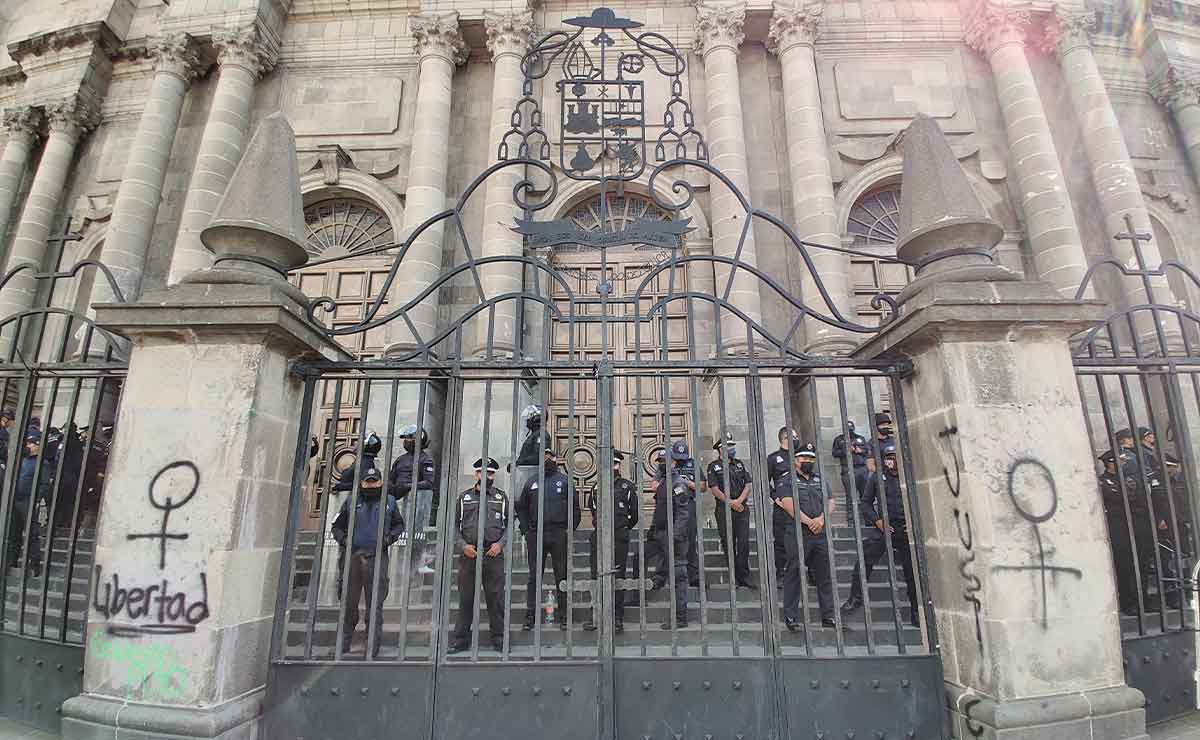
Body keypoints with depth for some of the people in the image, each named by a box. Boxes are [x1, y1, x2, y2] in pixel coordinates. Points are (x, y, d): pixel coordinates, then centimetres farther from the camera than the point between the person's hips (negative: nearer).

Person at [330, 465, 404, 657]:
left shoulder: (390, 501, 10)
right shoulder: (351, 501, 10)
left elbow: (399, 524, 17)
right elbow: (337, 526, 17)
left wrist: (389, 537, -1)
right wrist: (343, 539, -1)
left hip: (377, 558, -1)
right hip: (353, 557, 1)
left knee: (375, 605, 2)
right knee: (348, 603, 9)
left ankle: (373, 647, 10)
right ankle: (343, 645, 22)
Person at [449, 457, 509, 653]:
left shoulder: (501, 497, 9)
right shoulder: (464, 497, 9)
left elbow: (509, 525, 7)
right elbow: (454, 525, 6)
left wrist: (500, 543, -7)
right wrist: (462, 545, -7)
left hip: (494, 555, 0)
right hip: (468, 555, 1)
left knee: (496, 597, 3)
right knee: (465, 598, 7)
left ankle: (499, 637, 14)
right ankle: (460, 638, 18)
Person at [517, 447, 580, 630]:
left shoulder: (564, 480, 7)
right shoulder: (531, 482, 12)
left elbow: (575, 507, 6)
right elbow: (521, 508, 17)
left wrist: (570, 529, -1)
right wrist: (526, 530, 6)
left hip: (559, 534, -1)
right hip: (535, 536, 2)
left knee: (562, 576, 3)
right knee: (534, 577, 6)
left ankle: (563, 616, 12)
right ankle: (530, 617, 13)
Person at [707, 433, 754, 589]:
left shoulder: (740, 464, 14)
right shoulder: (714, 466, 2)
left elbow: (748, 484, 8)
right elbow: (714, 489, -6)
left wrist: (739, 501, -7)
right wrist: (730, 503, -11)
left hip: (742, 508, 3)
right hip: (724, 509, -3)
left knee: (744, 543, -1)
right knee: (728, 544, 2)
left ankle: (744, 577, 6)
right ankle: (734, 577, 11)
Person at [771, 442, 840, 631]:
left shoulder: (820, 479, 17)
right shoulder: (786, 480, 1)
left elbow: (830, 502, 8)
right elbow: (789, 505, -12)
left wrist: (822, 519, -10)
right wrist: (809, 522, -15)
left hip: (821, 534, 5)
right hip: (797, 533, -5)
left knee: (825, 575, 9)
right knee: (794, 575, -1)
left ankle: (828, 616, 20)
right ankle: (791, 617, 7)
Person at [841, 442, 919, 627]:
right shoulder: (876, 477, 5)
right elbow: (866, 503, 6)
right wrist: (877, 520, -7)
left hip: (907, 529, 1)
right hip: (883, 528, -1)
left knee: (912, 570, 8)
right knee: (865, 561, -8)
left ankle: (916, 611, 25)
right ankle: (856, 599, 5)